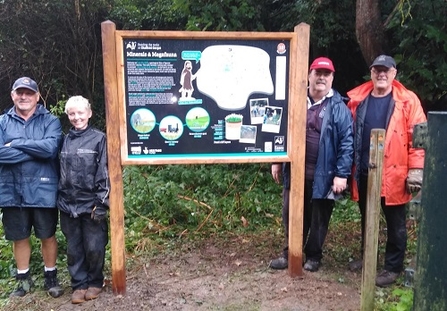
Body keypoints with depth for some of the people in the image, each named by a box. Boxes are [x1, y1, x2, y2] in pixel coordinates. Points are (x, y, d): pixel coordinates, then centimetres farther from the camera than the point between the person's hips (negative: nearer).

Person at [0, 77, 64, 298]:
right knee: (19, 237, 15)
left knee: (47, 235, 10)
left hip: (42, 190, -2)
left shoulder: (50, 121, -2)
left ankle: (51, 277, 28)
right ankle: (24, 278, 32)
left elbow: (50, 148, -20)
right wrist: (36, 150, -16)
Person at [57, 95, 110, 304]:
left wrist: (102, 202, -12)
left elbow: (105, 173, -7)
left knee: (94, 248, 4)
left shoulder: (99, 139, -4)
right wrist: (60, 199, 12)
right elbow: (59, 171, 14)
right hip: (68, 204, 4)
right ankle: (79, 284, 26)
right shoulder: (65, 140, 9)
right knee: (74, 248, 11)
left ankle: (95, 282, 25)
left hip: (91, 204, -4)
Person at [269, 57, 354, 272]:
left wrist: (342, 174, -15)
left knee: (319, 218, 10)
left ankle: (313, 256, 29)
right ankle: (290, 253, 29)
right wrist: (277, 161, 10)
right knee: (291, 215, 12)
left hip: (323, 174, -3)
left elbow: (347, 143, -9)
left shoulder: (339, 107, -5)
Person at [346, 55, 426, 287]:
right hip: (363, 172, 4)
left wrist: (416, 170, -12)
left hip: (393, 174, -3)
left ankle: (393, 267, 23)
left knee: (395, 224, 8)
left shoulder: (407, 101, -5)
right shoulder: (357, 99, 4)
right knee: (366, 220, 19)